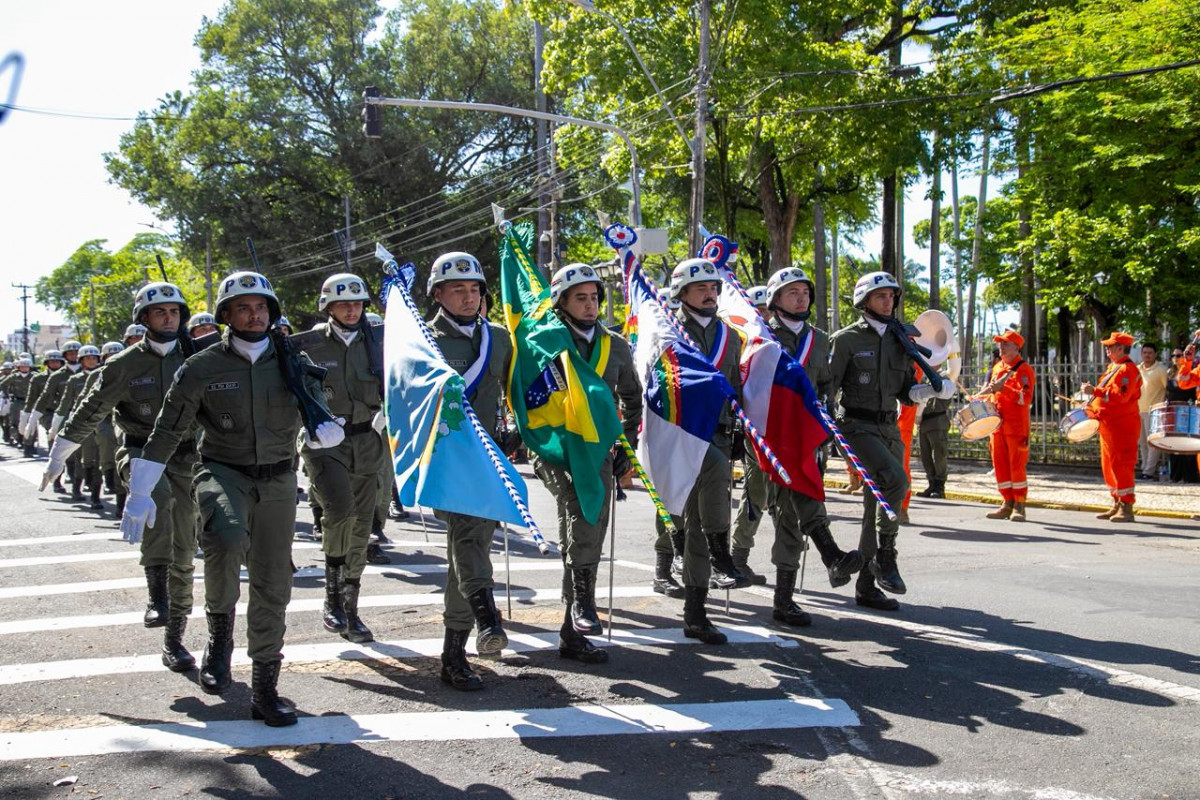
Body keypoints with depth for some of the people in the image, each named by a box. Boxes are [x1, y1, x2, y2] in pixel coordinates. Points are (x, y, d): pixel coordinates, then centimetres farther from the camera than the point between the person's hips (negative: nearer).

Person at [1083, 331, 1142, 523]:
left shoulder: (1128, 369, -14)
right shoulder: (1112, 368, 17)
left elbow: (1120, 396, -25)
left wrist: (1095, 391, -26)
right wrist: (1093, 407, 14)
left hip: (1121, 426, -10)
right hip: (1109, 425, 10)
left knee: (1121, 466, -8)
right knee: (1108, 465, 13)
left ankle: (1126, 508, -5)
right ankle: (1117, 504, 20)